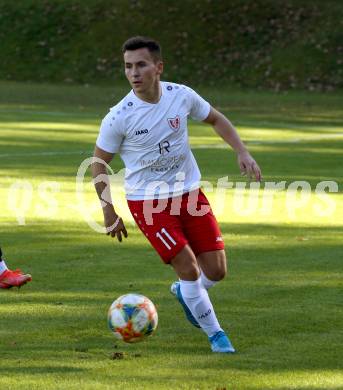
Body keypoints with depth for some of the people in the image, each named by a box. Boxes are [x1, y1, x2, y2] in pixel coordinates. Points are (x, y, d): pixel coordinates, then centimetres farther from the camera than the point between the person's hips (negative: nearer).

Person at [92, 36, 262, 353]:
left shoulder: (181, 96, -9)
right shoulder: (119, 117, -17)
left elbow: (215, 119, 11)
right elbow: (99, 163, -4)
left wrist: (242, 152, 0)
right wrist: (109, 213, -5)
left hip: (189, 193, 4)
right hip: (147, 202, -4)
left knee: (216, 271, 1)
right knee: (189, 267, -13)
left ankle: (184, 292, 36)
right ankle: (215, 334, 9)